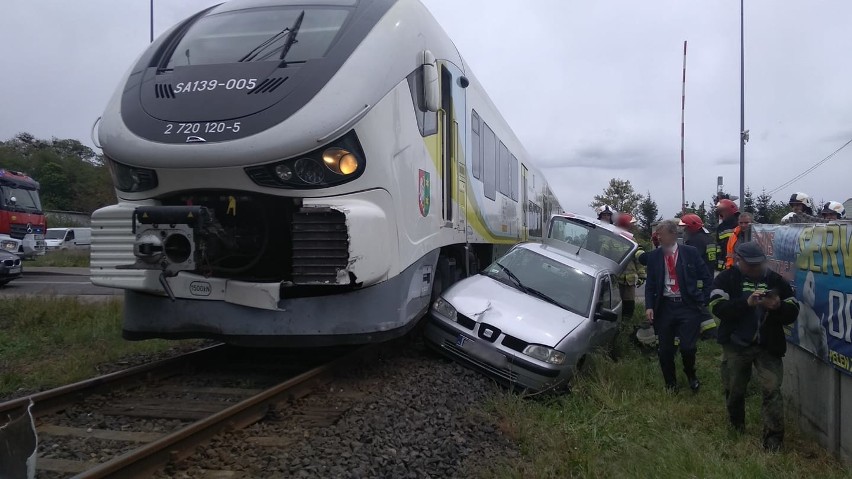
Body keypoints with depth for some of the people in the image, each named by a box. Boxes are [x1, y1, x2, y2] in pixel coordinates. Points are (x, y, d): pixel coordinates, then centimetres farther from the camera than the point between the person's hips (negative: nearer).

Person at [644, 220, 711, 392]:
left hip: (688, 306, -2)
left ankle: (691, 374, 25)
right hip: (664, 306, 2)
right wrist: (649, 306, -6)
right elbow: (650, 284, 5)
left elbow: (706, 278, 5)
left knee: (688, 347, -8)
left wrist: (703, 301, -1)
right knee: (665, 350, 6)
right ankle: (670, 383, 28)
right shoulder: (654, 256, 3)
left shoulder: (690, 253, -1)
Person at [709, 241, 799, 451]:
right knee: (734, 390, 13)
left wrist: (778, 307, -23)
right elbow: (718, 308, -18)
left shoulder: (776, 280, 2)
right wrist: (747, 303, -31)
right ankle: (737, 430, 37)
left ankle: (773, 440, -2)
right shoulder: (726, 279, -3)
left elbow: (792, 313, 0)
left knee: (772, 390, -9)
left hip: (768, 346, 0)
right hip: (736, 345, 0)